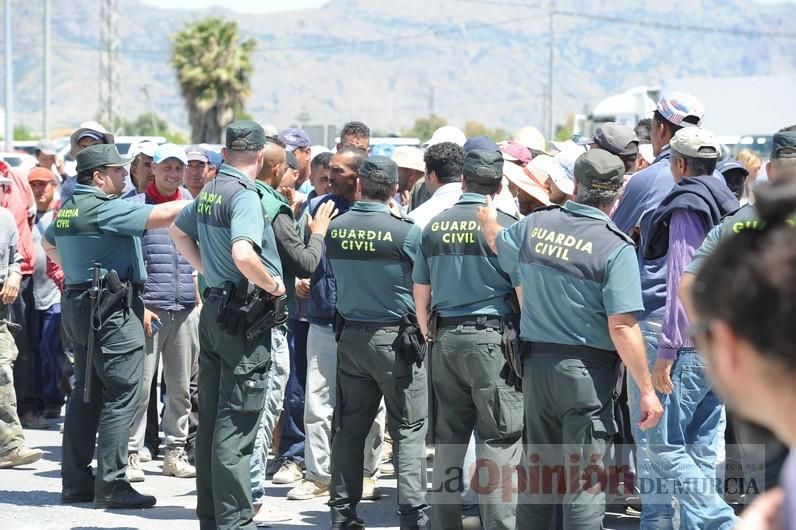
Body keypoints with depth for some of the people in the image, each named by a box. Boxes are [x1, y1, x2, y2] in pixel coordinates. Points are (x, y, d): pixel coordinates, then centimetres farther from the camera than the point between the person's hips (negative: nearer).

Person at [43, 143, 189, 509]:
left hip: (78, 302, 10)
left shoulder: (68, 207, 13)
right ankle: (110, 485, -10)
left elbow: (48, 243, 32)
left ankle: (76, 481, 16)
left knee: (87, 393, 13)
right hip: (113, 309, -10)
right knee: (121, 395, -7)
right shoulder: (104, 208, -15)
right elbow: (159, 216, -22)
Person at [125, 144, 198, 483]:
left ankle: (175, 451, 15)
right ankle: (131, 453, -2)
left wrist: (199, 299, 11)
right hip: (149, 308, -4)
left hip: (186, 310, 4)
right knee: (140, 385, -6)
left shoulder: (191, 206, 13)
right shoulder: (136, 206, 1)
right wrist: (138, 304, -10)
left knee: (180, 387, 7)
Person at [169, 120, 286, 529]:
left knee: (210, 418, 13)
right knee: (236, 424, -6)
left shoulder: (210, 191, 10)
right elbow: (243, 254, -32)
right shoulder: (245, 195, -17)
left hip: (213, 308, 9)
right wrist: (273, 284, -17)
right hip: (244, 316, -9)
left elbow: (178, 231, 27)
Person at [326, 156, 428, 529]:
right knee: (408, 431, 1)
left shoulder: (335, 229, -3)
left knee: (350, 427, 12)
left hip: (350, 337, 4)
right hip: (396, 337, -4)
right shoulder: (406, 232, -15)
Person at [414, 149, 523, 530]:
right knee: (498, 439, -2)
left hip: (445, 338, 5)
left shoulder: (434, 226, 7)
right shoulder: (504, 226, -8)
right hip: (491, 336, -5)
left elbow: (420, 294, 13)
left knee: (448, 437, 13)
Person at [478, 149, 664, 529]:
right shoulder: (616, 247, -16)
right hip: (587, 369, -5)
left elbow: (498, 243, 24)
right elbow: (622, 327, -19)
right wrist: (647, 390, -14)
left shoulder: (535, 224, 0)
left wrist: (488, 219, 48)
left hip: (535, 361, 5)